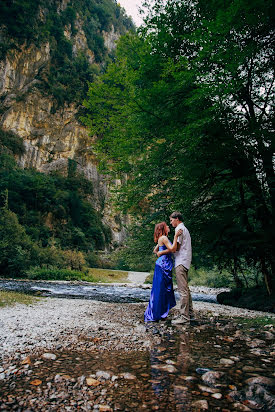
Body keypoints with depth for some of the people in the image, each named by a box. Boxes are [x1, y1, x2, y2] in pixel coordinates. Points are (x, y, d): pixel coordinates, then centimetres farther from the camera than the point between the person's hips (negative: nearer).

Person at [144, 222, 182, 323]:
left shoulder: (162, 239, 17)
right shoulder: (163, 238, -12)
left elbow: (155, 251, 25)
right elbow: (172, 249, -23)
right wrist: (176, 237, -21)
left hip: (165, 266, 10)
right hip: (162, 266, -10)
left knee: (164, 290, 14)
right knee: (160, 290, -4)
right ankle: (153, 315, 5)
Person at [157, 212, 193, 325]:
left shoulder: (179, 229, -10)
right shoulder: (185, 229, 21)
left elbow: (174, 248, -15)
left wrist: (161, 252, -4)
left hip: (181, 262, -11)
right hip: (184, 262, 11)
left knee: (183, 290, -9)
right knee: (185, 289, 14)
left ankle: (184, 317, -6)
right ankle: (189, 313, 21)